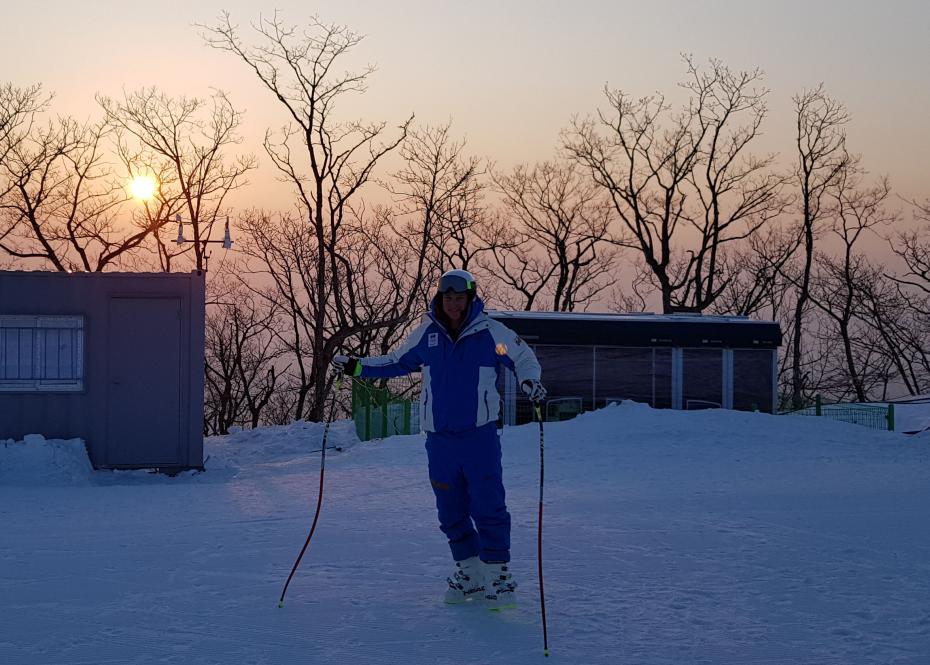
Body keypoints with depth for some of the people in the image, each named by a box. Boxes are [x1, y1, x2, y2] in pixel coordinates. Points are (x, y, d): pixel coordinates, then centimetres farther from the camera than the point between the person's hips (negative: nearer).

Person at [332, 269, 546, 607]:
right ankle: (469, 570, 22)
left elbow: (524, 357, 6)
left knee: (488, 506, -7)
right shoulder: (427, 333, 3)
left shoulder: (491, 332, -5)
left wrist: (529, 380, -15)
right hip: (439, 438, 4)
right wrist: (357, 366, 7)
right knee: (450, 510, 9)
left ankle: (498, 570, 4)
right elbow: (397, 362, 15)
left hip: (480, 436, -3)